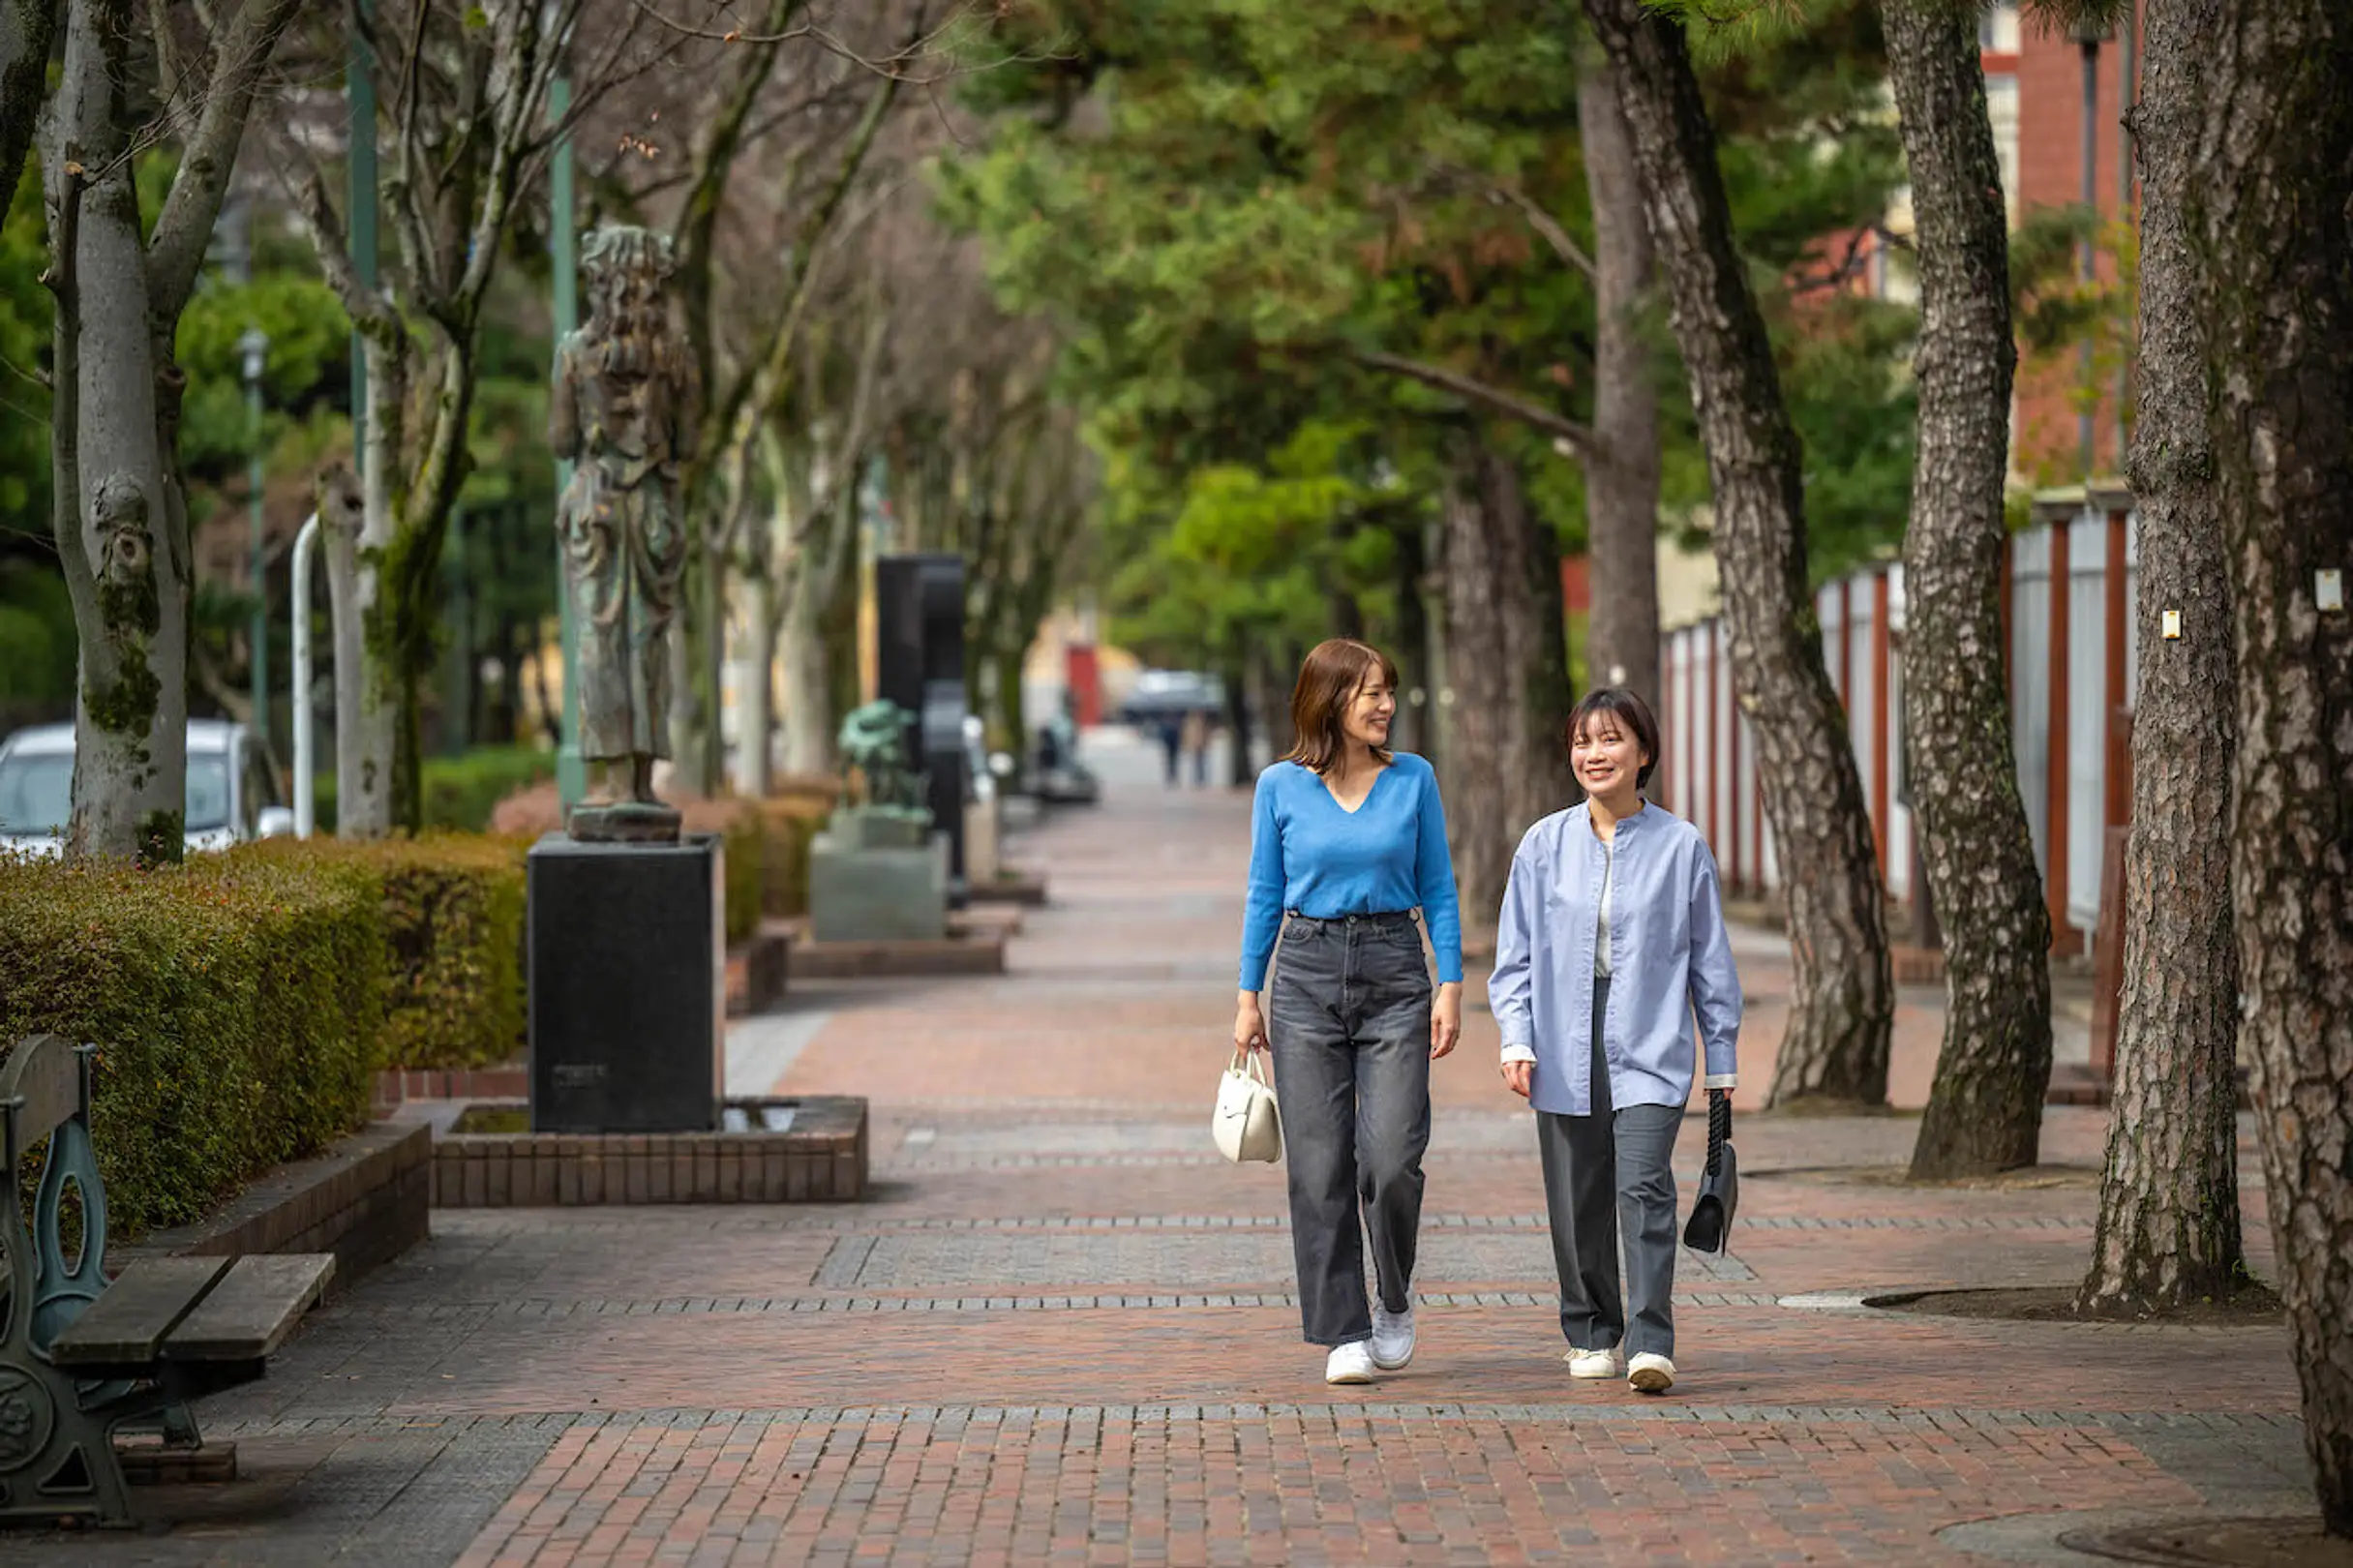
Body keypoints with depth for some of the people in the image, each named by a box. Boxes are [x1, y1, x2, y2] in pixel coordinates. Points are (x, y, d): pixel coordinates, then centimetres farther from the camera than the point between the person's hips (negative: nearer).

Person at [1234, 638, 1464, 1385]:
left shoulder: (1413, 778, 3)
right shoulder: (1281, 786, 2)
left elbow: (1438, 889, 6)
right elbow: (1265, 896, 7)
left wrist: (1451, 986, -2)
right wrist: (1248, 997, 3)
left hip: (1394, 973, 0)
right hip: (1307, 978, 0)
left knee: (1391, 1160, -9)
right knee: (1320, 1165, 0)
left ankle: (1395, 1298, 17)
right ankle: (1344, 1333, 8)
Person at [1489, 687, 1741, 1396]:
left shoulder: (1680, 846, 1)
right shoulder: (1545, 844, 5)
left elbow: (1710, 959, 8)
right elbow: (1517, 954, 9)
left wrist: (1722, 1061, 9)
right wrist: (1516, 1040, -2)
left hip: (1650, 1051, -2)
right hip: (1565, 1051, 2)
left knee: (1644, 1188, -16)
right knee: (1578, 1201, 8)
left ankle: (1650, 1344, -17)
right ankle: (1590, 1334, 24)